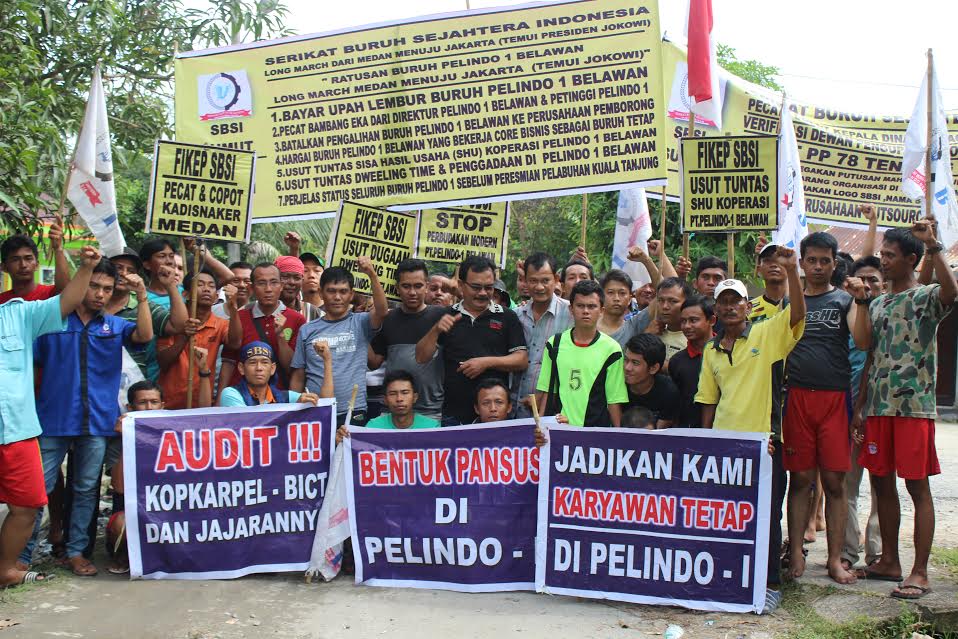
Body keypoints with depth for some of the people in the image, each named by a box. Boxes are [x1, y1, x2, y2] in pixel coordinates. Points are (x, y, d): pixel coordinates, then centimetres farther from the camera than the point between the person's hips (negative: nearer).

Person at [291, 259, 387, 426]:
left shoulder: (360, 323, 3)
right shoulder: (307, 330, 8)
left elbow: (382, 311, -19)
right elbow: (298, 377, 11)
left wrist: (372, 274, -29)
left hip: (353, 414, -1)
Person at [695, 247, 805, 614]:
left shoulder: (766, 334, 0)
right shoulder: (711, 350, 12)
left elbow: (797, 313, -16)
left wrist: (792, 270, -25)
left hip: (763, 441, -4)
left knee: (765, 515, 2)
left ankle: (770, 584, 15)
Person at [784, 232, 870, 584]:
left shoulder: (845, 300, 8)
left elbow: (863, 341, -8)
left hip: (834, 398, -1)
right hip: (796, 396, 1)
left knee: (834, 481, 1)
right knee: (800, 478, 3)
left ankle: (835, 559, 9)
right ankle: (795, 553, 11)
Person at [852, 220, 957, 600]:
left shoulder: (925, 297, -2)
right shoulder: (877, 304, 16)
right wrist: (861, 406, 9)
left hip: (914, 405, -6)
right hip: (879, 407, 7)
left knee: (917, 486, -3)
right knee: (882, 482, 10)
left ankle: (920, 573, 2)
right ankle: (889, 561, 22)